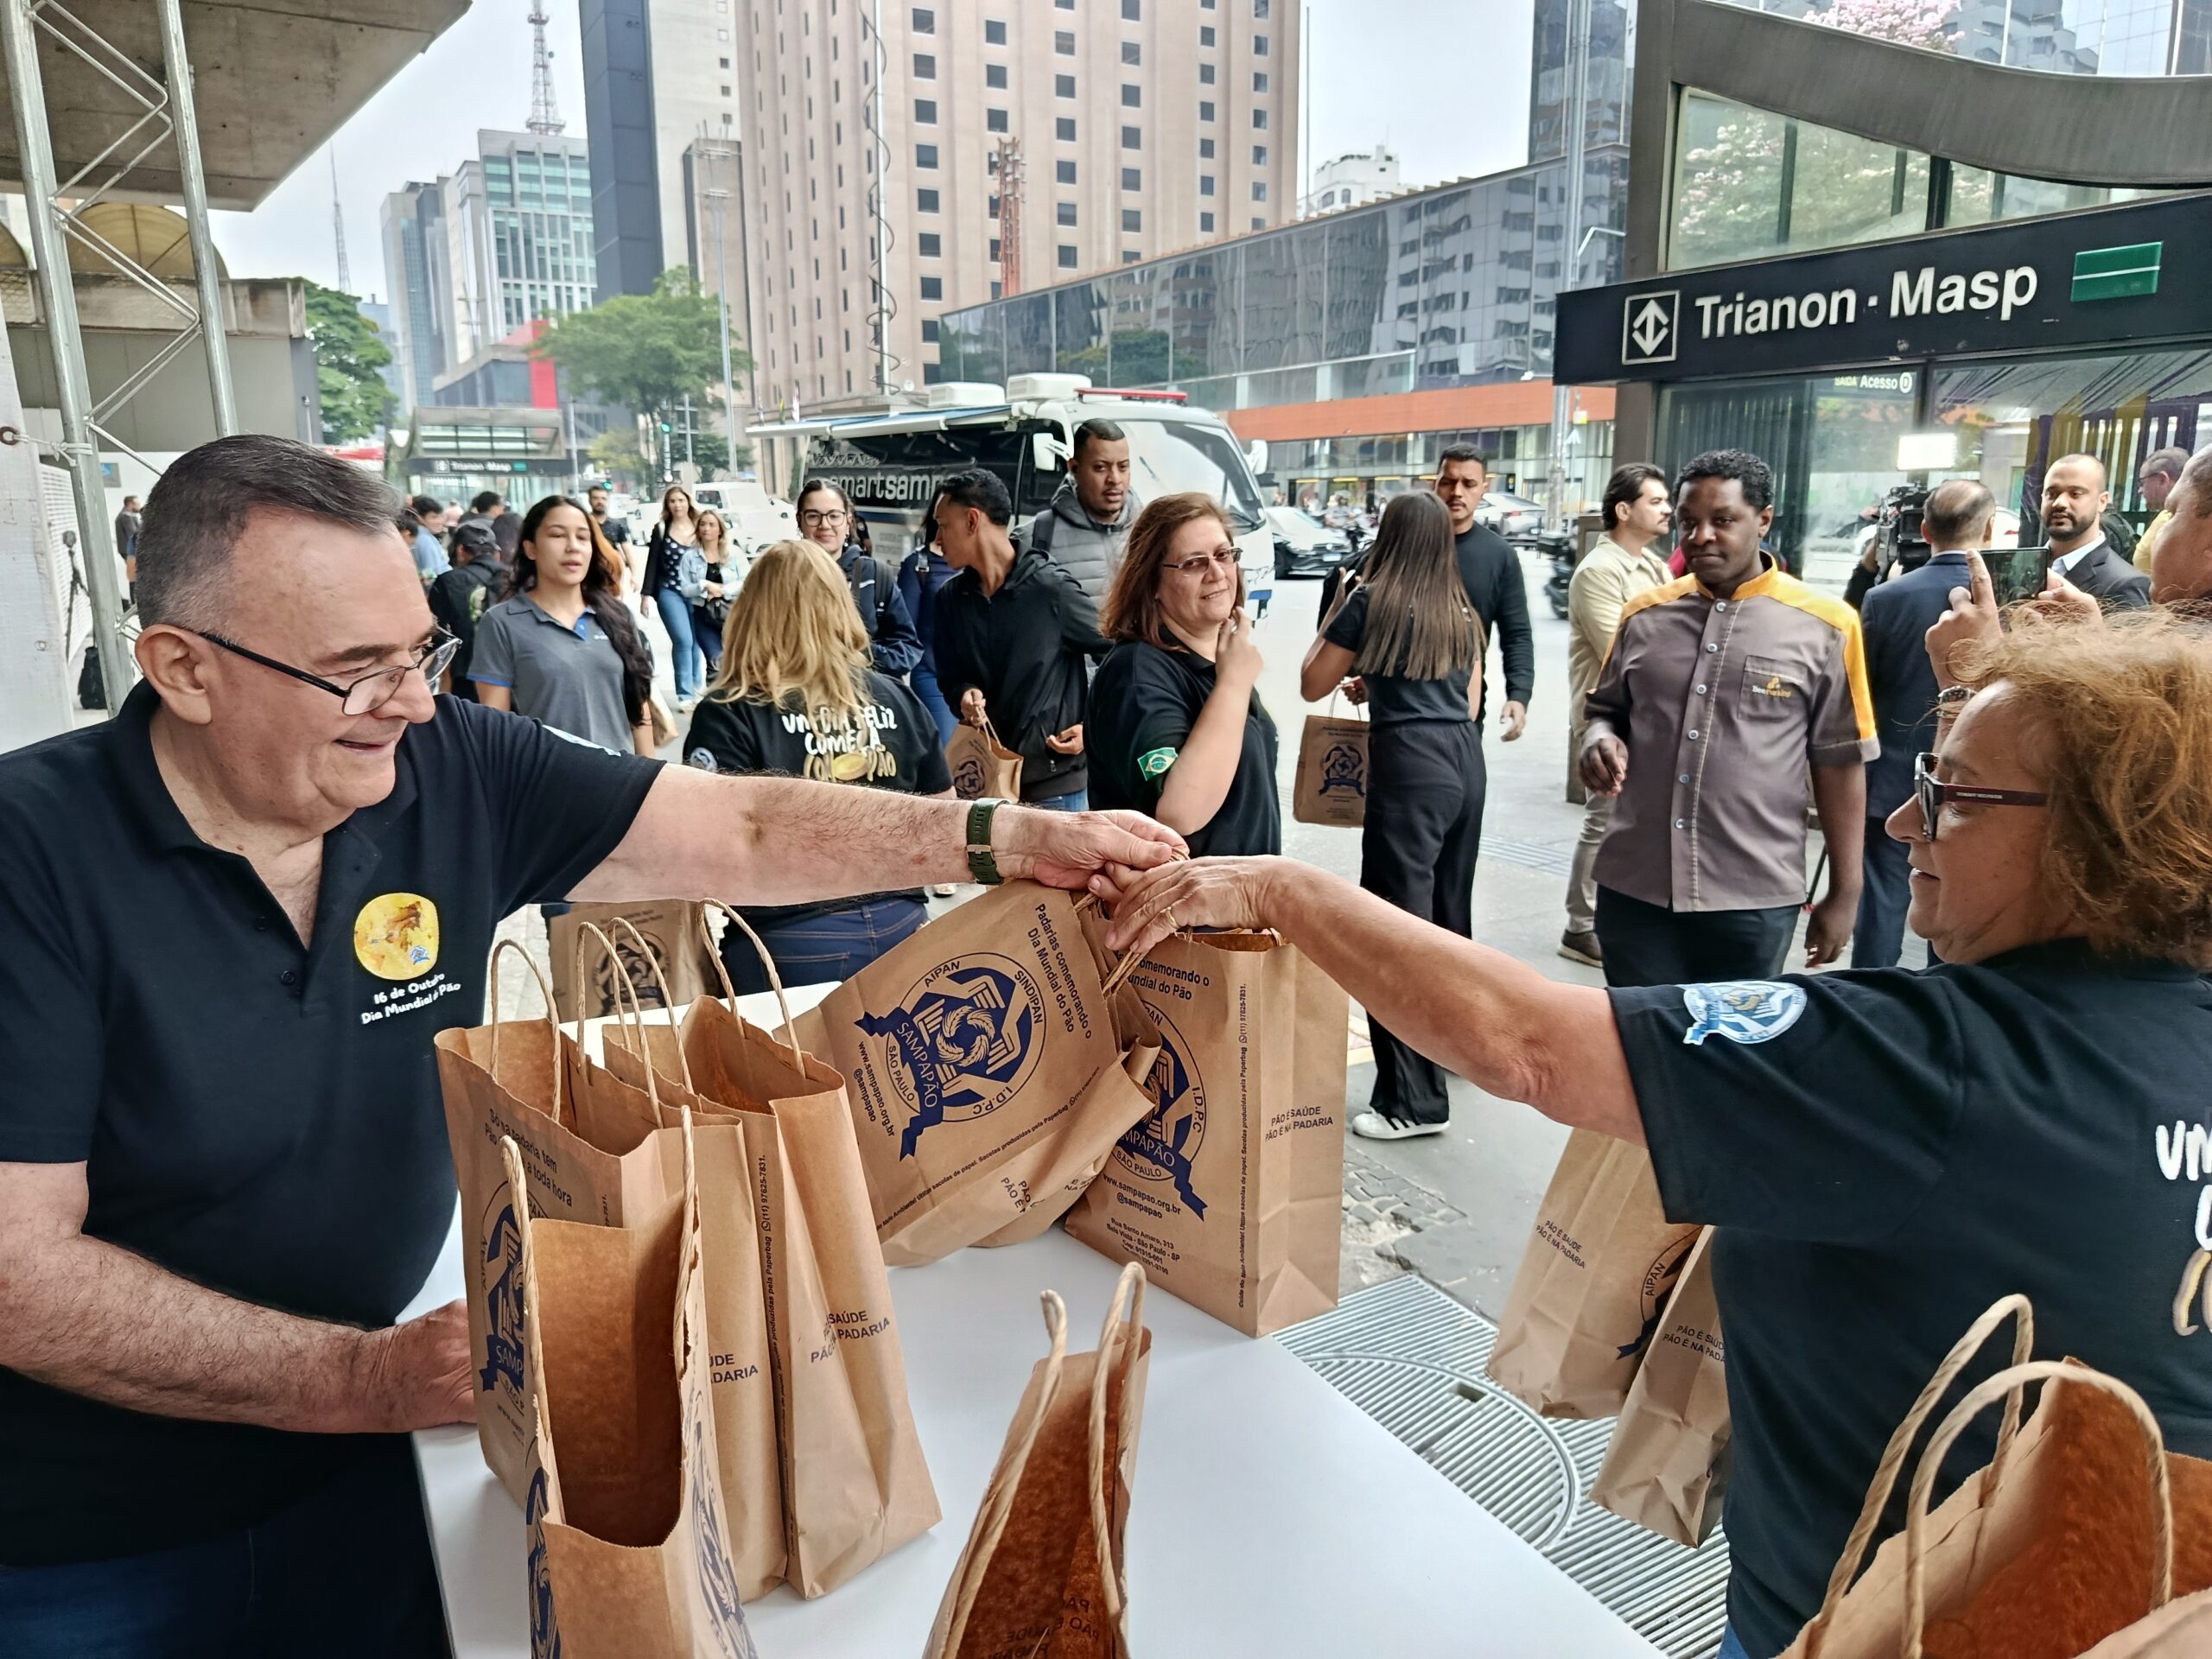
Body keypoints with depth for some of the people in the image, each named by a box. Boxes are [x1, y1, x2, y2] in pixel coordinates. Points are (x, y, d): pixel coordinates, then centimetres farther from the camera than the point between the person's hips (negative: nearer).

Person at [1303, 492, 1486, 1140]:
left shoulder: (1371, 600, -2)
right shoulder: (1461, 610, 15)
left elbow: (1312, 685, 5)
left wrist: (1338, 609, 17)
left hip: (1410, 764, -7)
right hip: (1465, 759, 7)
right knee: (1451, 909, 22)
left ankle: (1415, 1098, -6)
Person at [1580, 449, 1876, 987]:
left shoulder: (1823, 627, -3)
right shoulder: (1645, 614, 6)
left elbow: (1840, 765, 0)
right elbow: (1605, 710, 18)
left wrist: (1844, 892, 0)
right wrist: (1600, 738, -7)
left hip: (1753, 898, -2)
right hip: (1634, 886, 3)